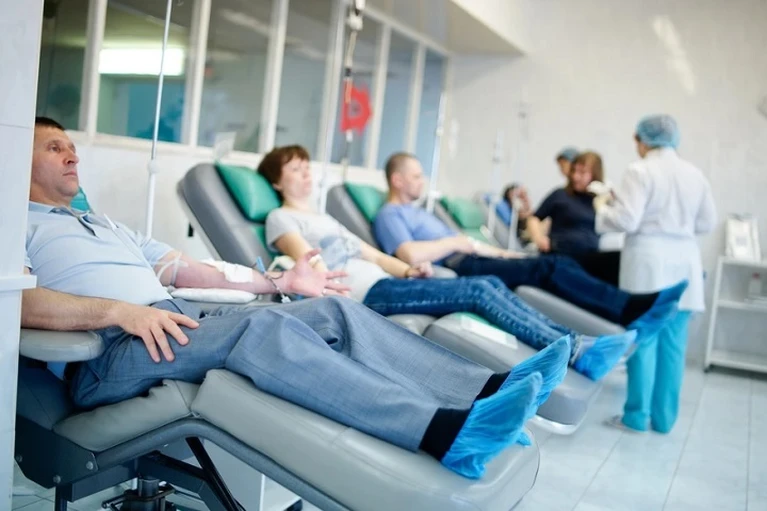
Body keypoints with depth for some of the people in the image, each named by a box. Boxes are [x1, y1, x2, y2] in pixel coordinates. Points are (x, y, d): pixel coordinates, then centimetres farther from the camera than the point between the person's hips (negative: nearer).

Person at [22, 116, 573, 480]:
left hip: (182, 321, 8)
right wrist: (119, 310, -25)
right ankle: (447, 430, -49)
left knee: (330, 309, -10)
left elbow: (186, 269, 24)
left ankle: (488, 391, -21)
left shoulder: (105, 223, 32)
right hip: (111, 351, -7)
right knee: (261, 326, -34)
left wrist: (282, 281, 14)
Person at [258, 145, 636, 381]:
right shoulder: (281, 219, 7)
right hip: (366, 293, -8)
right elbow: (308, 262, -12)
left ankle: (572, 341, -12)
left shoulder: (324, 218, 31)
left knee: (491, 284, -8)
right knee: (478, 290, -21)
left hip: (382, 283, 8)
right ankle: (575, 352, -24)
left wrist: (407, 270, 5)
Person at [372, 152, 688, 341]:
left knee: (560, 263, -5)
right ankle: (631, 308, -24)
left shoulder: (416, 211, 29)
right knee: (546, 269, -22)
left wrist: (500, 252, 17)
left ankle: (629, 309, -16)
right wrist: (455, 242, -9)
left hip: (468, 261, 10)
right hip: (456, 270, -10)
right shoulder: (390, 215, -2)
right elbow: (411, 254, -23)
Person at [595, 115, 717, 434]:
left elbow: (626, 220, -14)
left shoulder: (640, 171, -8)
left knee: (643, 339, 2)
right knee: (673, 343, 8)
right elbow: (707, 223, 12)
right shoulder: (694, 174, 9)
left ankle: (637, 416, 8)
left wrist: (602, 207, 4)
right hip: (684, 262, 5)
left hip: (649, 260, -5)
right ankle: (664, 418, 16)